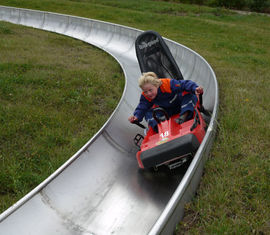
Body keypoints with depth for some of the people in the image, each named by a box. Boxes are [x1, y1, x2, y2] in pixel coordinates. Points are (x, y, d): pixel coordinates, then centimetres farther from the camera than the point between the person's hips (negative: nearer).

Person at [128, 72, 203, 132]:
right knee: (149, 112, -16)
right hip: (167, 111, 4)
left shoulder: (168, 84, -33)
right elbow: (141, 108, -15)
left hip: (181, 105, -3)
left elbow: (184, 84, -36)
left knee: (190, 95, -31)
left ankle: (184, 116, -44)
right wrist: (136, 116, -37)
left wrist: (195, 88, -54)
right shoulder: (145, 97, -19)